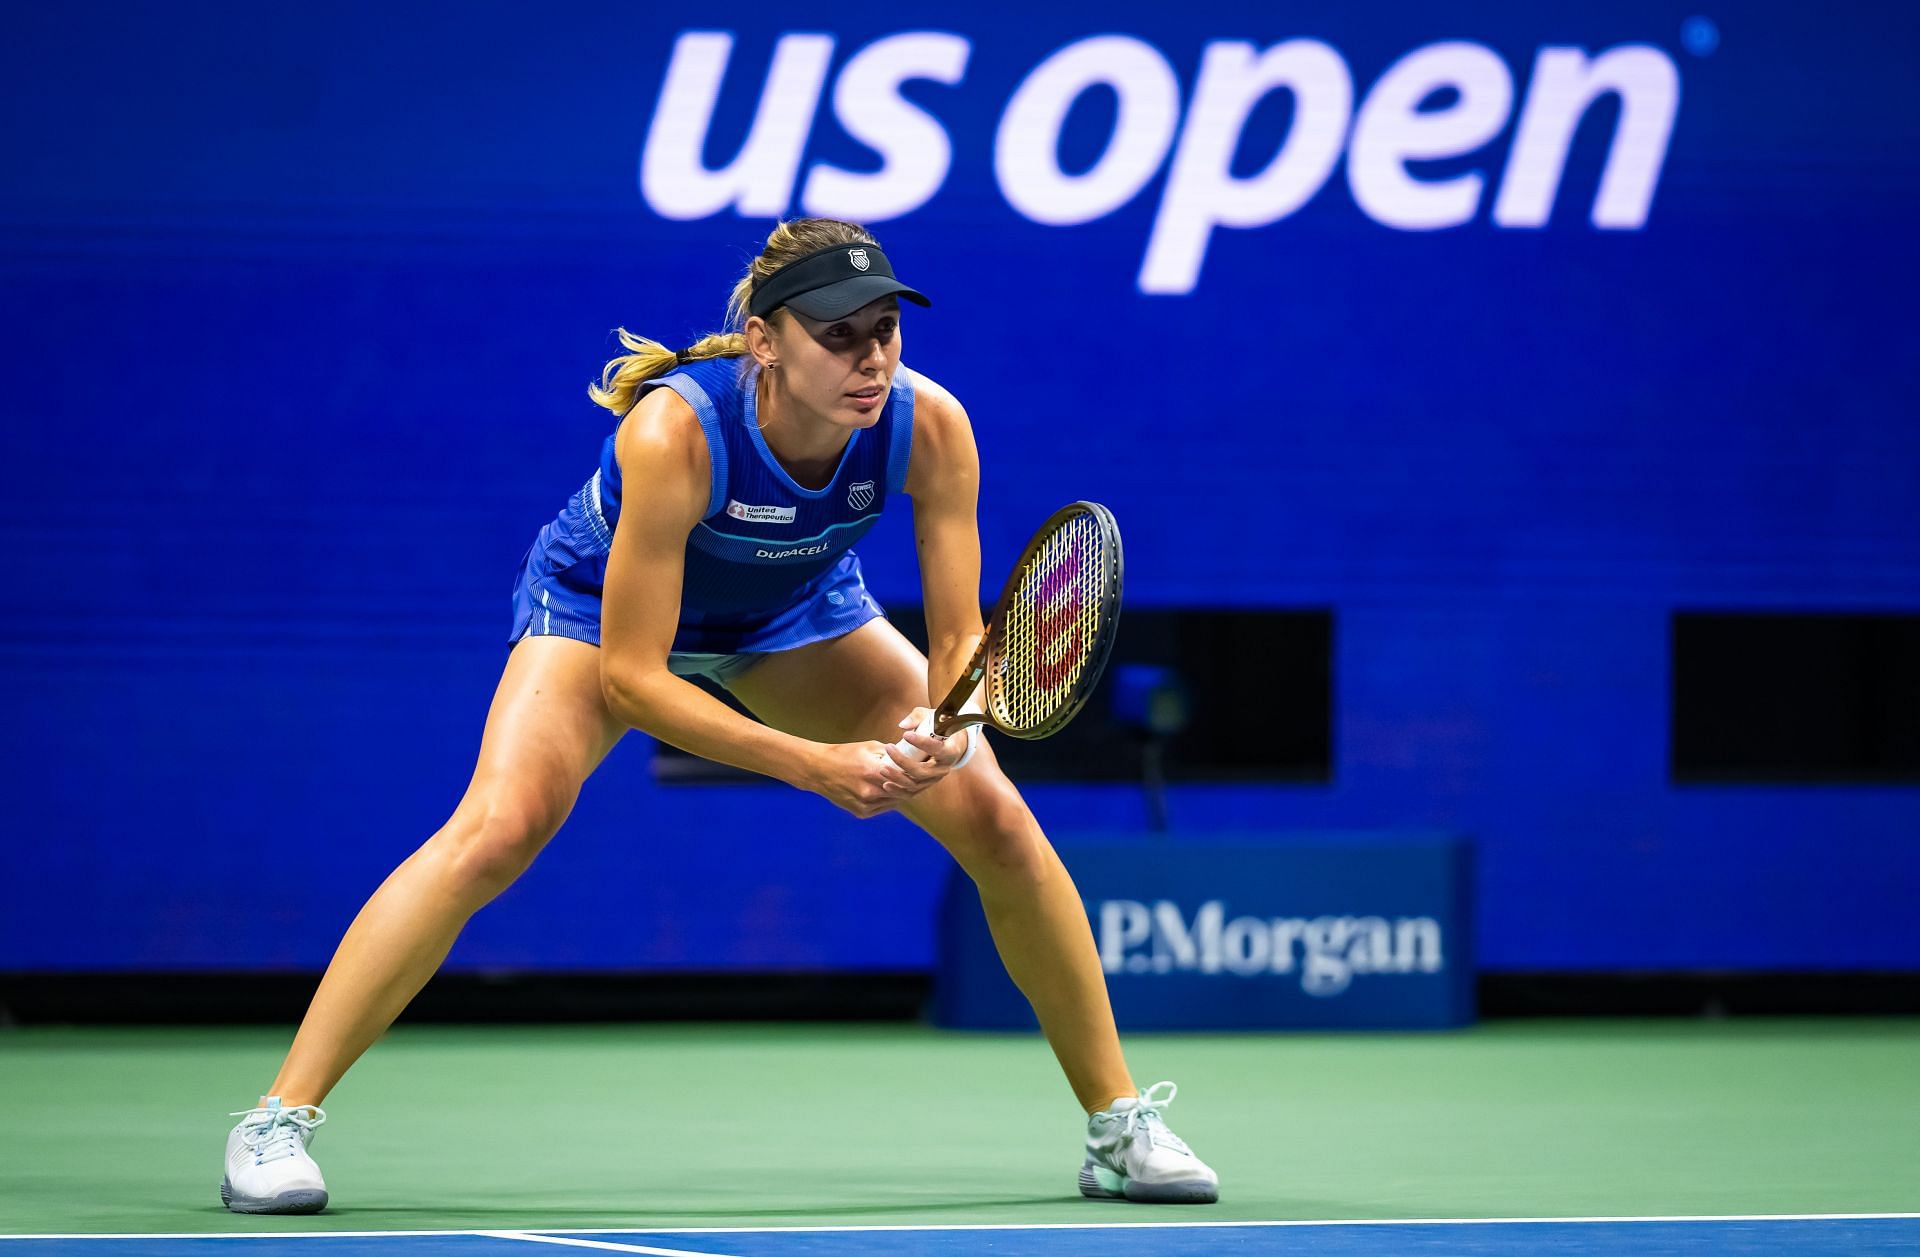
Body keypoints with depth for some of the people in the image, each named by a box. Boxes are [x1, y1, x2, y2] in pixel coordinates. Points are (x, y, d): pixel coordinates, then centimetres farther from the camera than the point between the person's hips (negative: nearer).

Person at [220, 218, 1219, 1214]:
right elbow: (629, 675, -34)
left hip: (796, 611, 4)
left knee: (995, 817, -8)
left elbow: (959, 640, -20)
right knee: (497, 830, -27)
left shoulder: (929, 428, -29)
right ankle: (276, 1124, -20)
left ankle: (1119, 1124, 10)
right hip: (608, 606, -4)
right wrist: (812, 765, -41)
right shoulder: (676, 432, -40)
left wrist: (943, 730, -43)